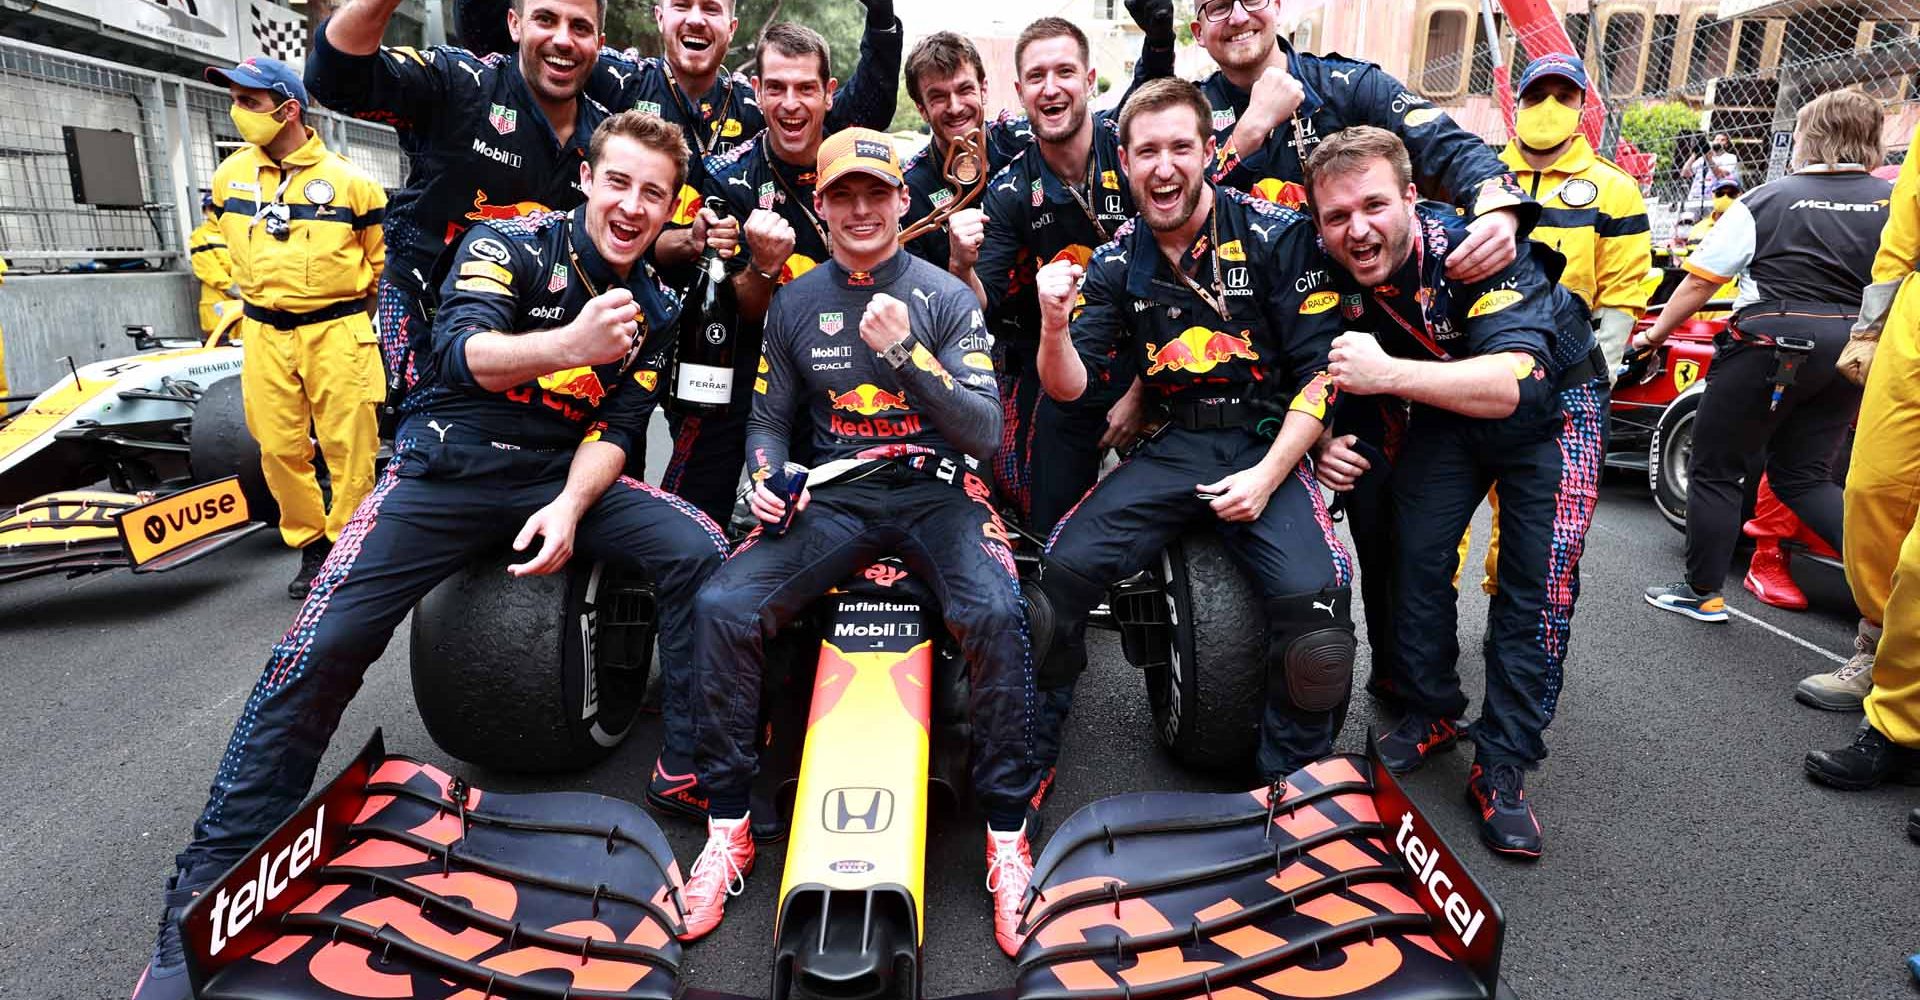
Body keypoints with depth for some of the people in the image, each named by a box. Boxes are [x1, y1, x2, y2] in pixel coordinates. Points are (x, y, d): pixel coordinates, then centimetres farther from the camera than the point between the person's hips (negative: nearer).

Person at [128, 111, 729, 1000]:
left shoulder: (655, 308, 5)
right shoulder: (508, 244, -6)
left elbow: (616, 428, 0)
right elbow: (462, 351, -22)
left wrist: (571, 506, -18)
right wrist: (568, 343, -41)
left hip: (563, 476, 3)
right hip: (446, 471, -3)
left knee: (700, 553, -20)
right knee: (320, 649, -17)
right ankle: (204, 897, 0)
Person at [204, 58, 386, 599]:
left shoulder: (345, 178, -5)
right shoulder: (229, 174, 9)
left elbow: (383, 254, 6)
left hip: (336, 332, -4)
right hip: (263, 334, 5)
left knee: (349, 447, -2)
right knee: (279, 449, 6)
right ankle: (311, 546, 20)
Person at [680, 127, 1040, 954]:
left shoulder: (947, 297, 2)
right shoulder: (794, 304, 11)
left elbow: (985, 431, -6)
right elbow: (771, 417, 17)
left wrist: (906, 353, -19)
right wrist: (768, 478, -6)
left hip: (936, 490, -2)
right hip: (834, 498, 2)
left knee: (994, 614, -32)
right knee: (721, 605, -22)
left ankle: (1008, 835, -13)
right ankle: (727, 826, -4)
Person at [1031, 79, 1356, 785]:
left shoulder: (1278, 235, -3)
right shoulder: (1117, 263, 6)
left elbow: (1323, 366, -5)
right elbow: (1072, 388, 1)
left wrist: (1268, 475, -14)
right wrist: (1054, 327, -21)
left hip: (1268, 443, -2)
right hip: (1171, 448, 2)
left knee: (1311, 593, -27)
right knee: (1065, 566, -19)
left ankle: (1291, 781, -1)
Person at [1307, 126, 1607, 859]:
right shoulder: (1333, 275, -18)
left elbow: (1517, 380, -43)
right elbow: (1326, 374, -2)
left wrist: (1387, 374, -51)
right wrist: (1324, 439, -20)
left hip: (1549, 406, -4)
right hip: (1447, 409, 4)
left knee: (1536, 586, -8)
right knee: (1417, 558, -3)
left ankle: (1502, 770, 3)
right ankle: (1433, 713, 18)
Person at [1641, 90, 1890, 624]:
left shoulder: (1766, 200, -4)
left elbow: (1699, 281, -5)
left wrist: (1655, 335, 6)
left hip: (1770, 348, -5)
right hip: (1849, 354, 5)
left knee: (1714, 469, 7)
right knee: (1803, 474, 18)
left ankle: (1701, 593, 13)